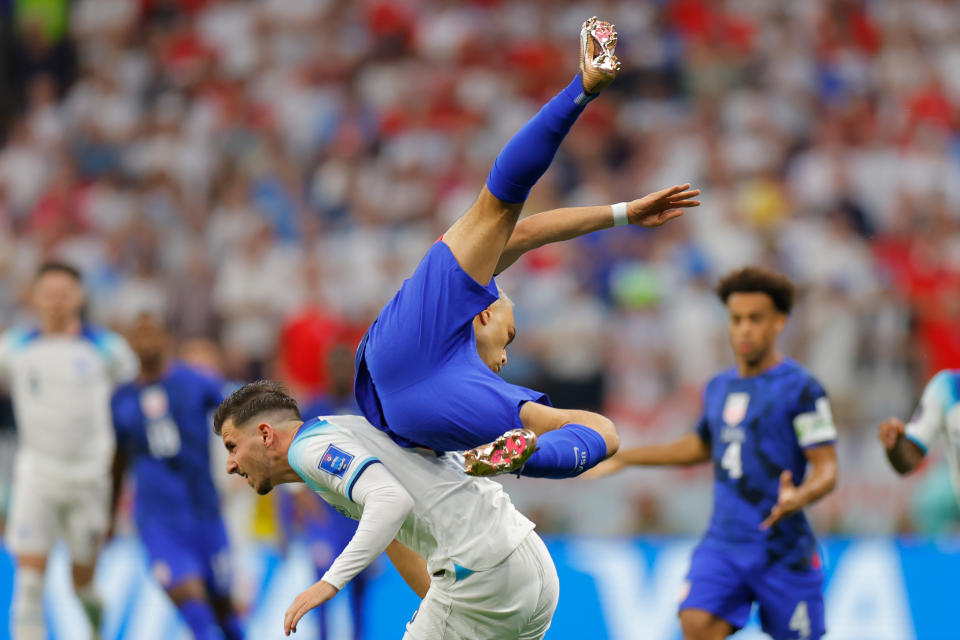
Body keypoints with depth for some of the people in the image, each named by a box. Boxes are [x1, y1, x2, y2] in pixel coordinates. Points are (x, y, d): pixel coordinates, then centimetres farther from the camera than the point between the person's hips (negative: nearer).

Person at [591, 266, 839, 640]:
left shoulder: (800, 388, -6)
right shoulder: (719, 388, 13)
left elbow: (827, 469, -9)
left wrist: (799, 497, -31)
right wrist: (622, 457, 34)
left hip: (783, 549, -4)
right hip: (723, 542, 4)